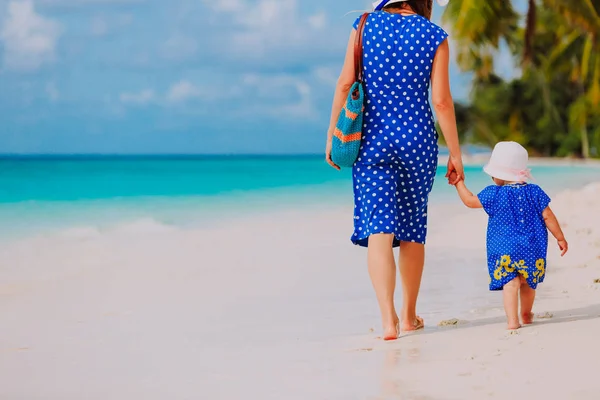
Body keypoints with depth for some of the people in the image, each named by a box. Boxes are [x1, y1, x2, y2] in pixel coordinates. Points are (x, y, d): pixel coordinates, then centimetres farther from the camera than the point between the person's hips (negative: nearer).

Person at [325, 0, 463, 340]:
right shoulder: (434, 36, -1)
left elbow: (345, 84, -3)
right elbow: (441, 100, -5)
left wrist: (332, 135, 3)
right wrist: (455, 153, 1)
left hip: (372, 138, 0)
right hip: (417, 139, 0)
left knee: (378, 229, -4)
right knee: (412, 229, 14)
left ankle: (389, 320, -18)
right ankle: (409, 316, 26)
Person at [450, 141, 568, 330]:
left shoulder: (494, 194, -5)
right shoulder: (534, 192, 2)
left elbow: (470, 201, 5)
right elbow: (548, 217, 2)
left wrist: (459, 183, 18)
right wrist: (560, 238, 10)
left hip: (504, 250, -3)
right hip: (532, 250, 3)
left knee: (510, 283, -8)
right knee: (528, 282, 20)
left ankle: (513, 320, -20)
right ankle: (526, 315, 39)